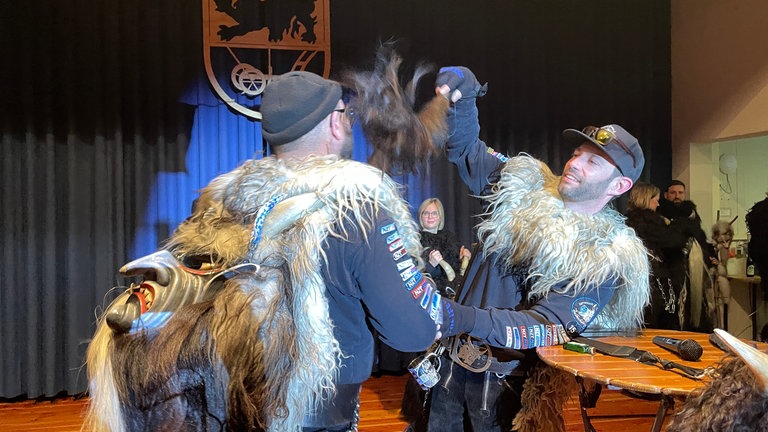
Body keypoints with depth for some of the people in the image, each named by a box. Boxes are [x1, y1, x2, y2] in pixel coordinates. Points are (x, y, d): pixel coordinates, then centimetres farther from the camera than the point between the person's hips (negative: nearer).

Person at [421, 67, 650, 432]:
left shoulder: (607, 260, -14)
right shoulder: (526, 187, -1)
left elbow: (551, 325, -23)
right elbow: (467, 149, 6)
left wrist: (468, 320, -38)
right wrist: (463, 98, -15)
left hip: (507, 380, -4)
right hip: (453, 358, 4)